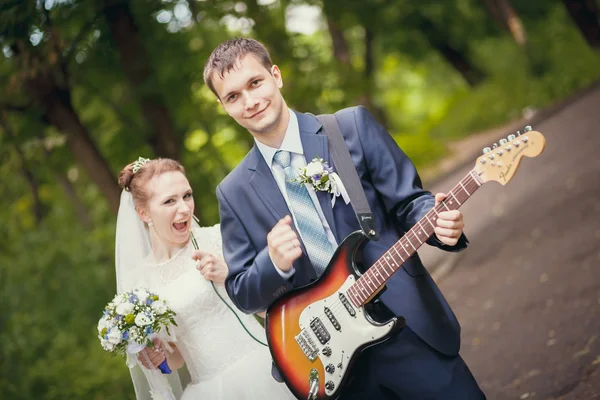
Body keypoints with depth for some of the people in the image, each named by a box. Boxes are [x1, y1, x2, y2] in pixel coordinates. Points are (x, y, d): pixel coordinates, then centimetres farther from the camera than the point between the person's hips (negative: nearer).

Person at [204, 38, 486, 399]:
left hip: (408, 328, -1)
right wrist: (273, 262, -15)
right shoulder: (235, 192, 5)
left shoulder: (352, 126, 0)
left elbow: (407, 200, 1)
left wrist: (438, 220, -21)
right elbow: (242, 293, 6)